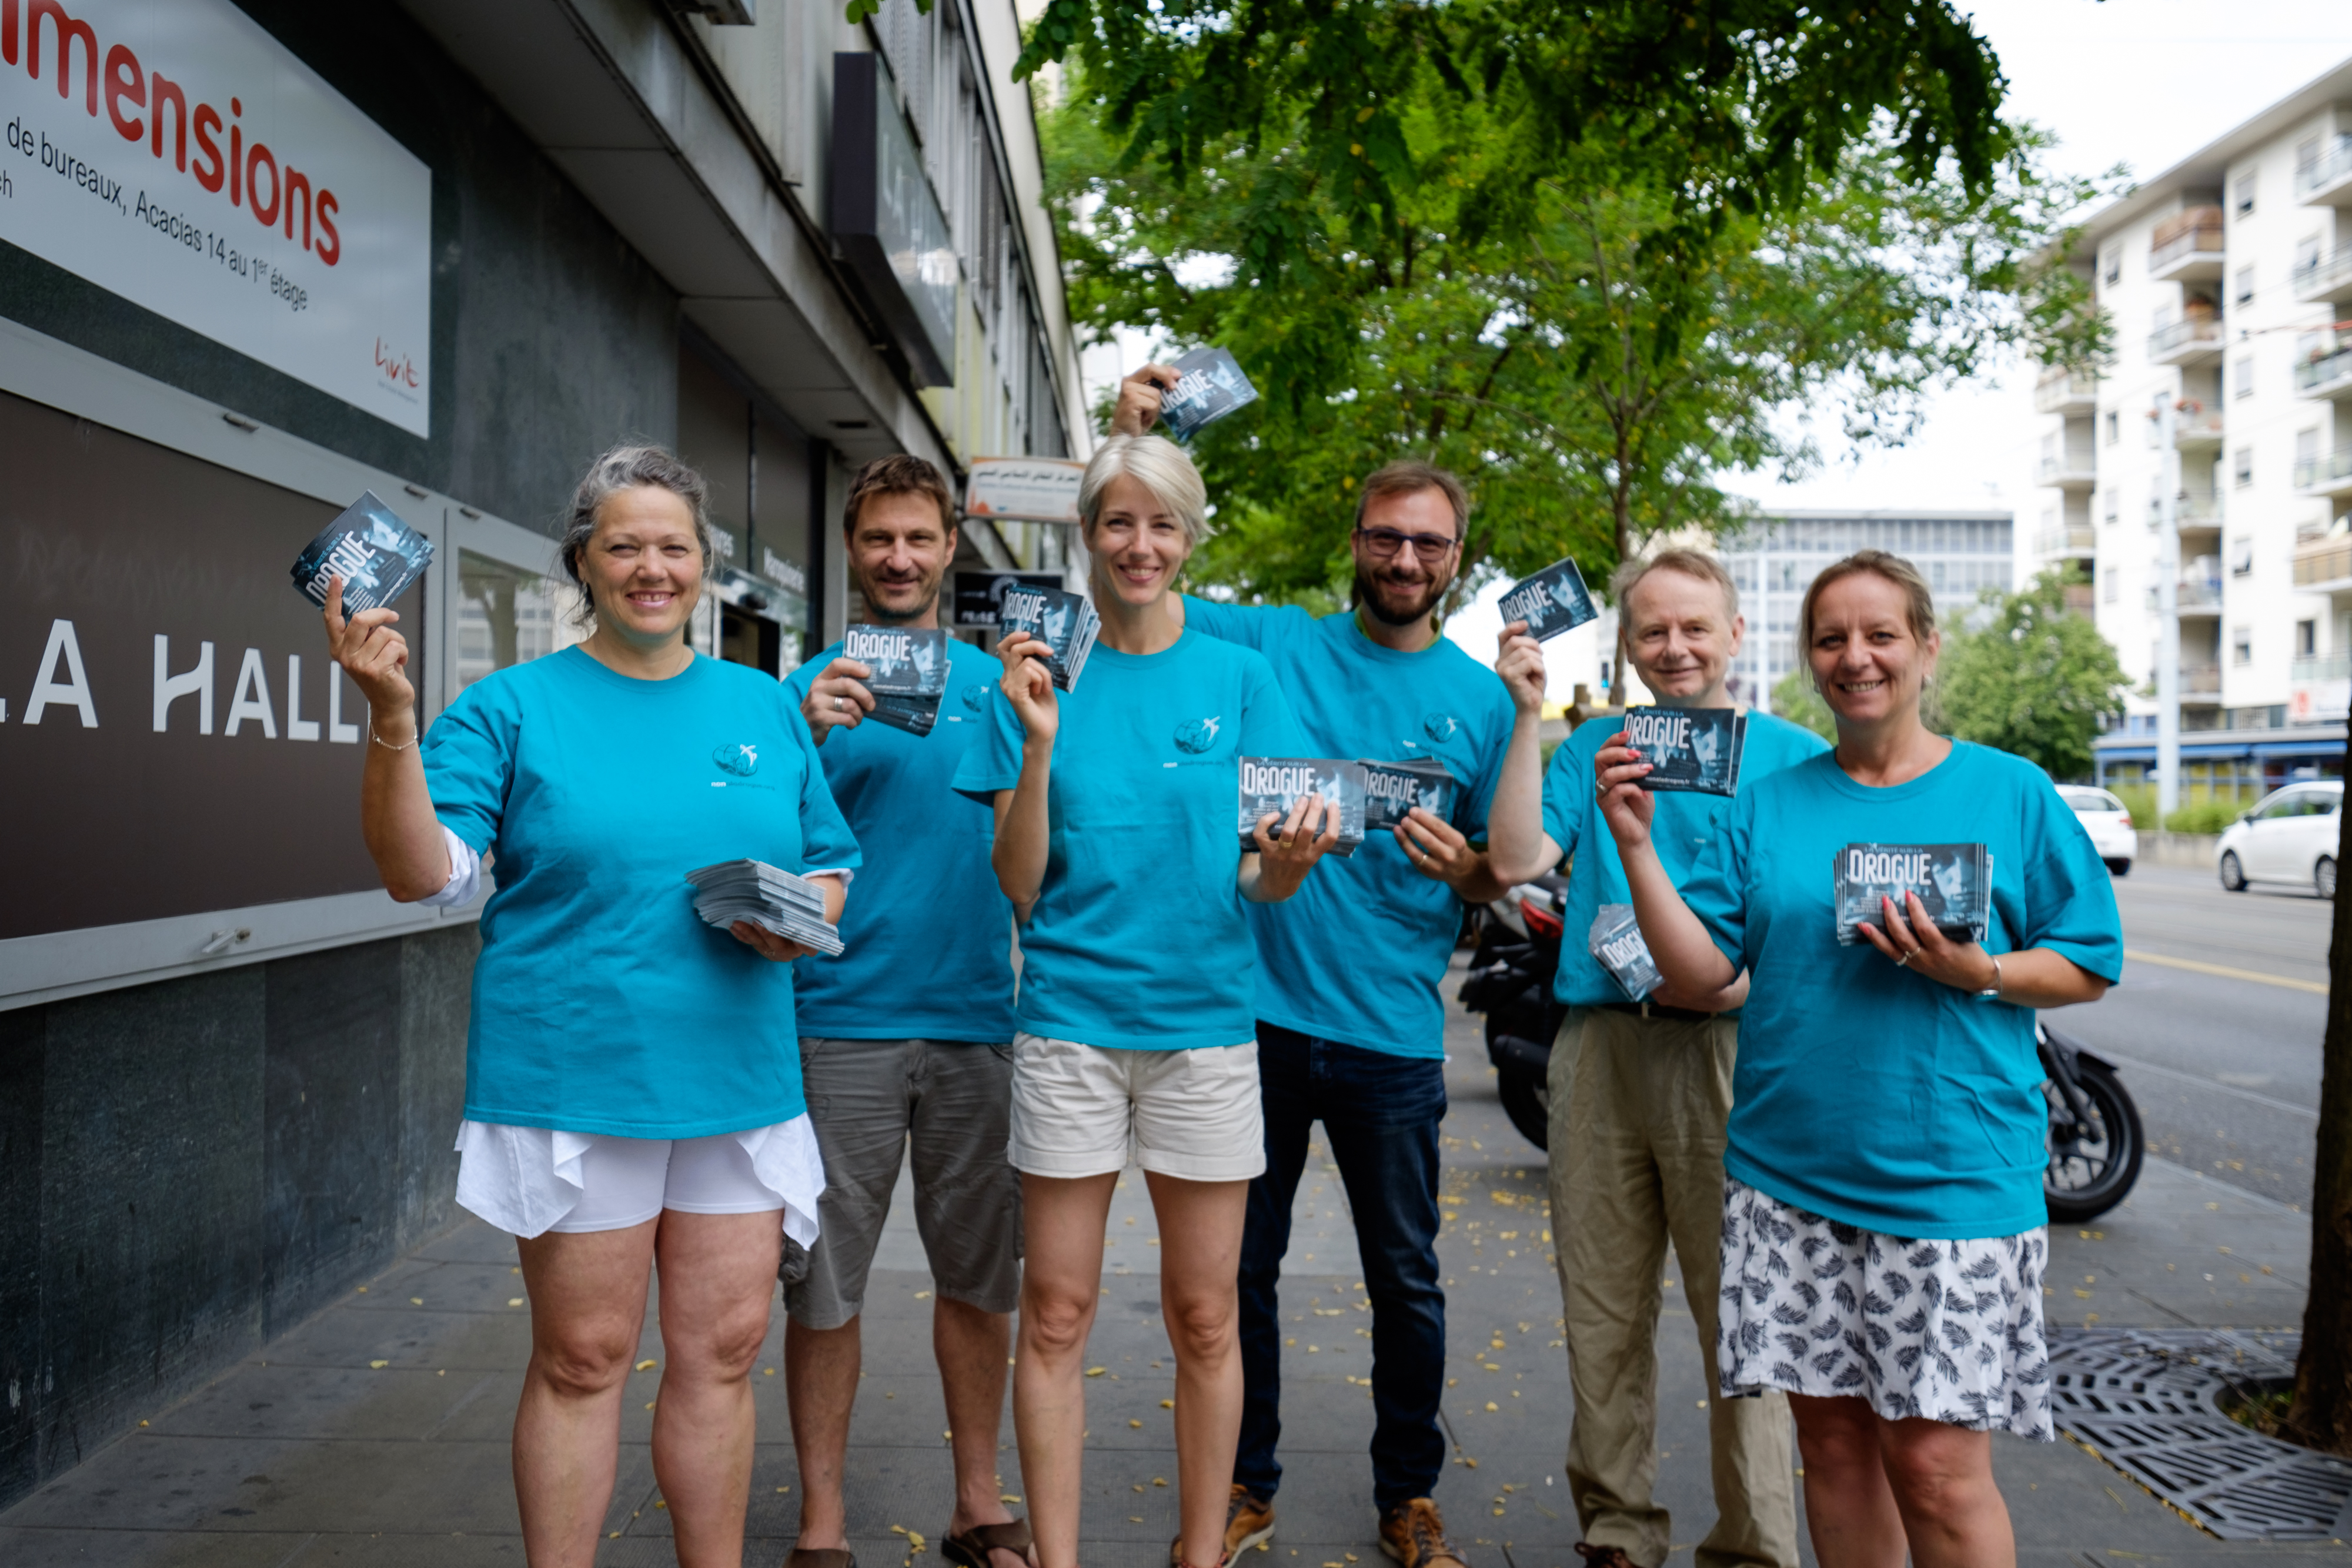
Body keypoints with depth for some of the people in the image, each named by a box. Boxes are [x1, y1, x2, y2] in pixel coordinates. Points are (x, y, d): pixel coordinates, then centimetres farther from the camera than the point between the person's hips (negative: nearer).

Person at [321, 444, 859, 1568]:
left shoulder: (765, 707, 11)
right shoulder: (514, 707, 1)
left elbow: (830, 863, 15)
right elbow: (423, 874, -8)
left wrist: (802, 917, -7)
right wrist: (392, 719, -20)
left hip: (740, 1085, 4)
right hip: (572, 1084, -3)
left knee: (723, 1352, 11)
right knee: (581, 1361, 6)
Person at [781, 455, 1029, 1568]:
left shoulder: (994, 681, 9)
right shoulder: (813, 687, 1)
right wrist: (808, 740, -20)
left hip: (975, 1019, 2)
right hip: (842, 1022, -2)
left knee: (978, 1276, 11)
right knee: (824, 1282, 5)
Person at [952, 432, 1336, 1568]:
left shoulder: (1239, 679, 5)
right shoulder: (1042, 673, 3)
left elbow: (1265, 880, 3)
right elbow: (1020, 885, -2)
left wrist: (1289, 859, -21)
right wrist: (1039, 740, -15)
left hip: (1204, 1018, 1)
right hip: (1069, 1019, 0)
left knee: (1203, 1316, 8)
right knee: (1056, 1313, 5)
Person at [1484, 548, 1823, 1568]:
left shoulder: (1793, 756, 6)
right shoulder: (1591, 746, 13)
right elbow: (1518, 859, -2)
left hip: (1728, 1050, -2)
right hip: (1599, 1045, 3)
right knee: (1601, 1310, 9)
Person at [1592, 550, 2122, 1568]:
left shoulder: (2011, 794, 3)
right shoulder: (1767, 806, 8)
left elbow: (2089, 967, 4)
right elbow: (1702, 976, 1)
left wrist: (1976, 972, -15)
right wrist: (1637, 844, -9)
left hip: (1953, 1178, -2)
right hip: (1790, 1178, 3)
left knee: (1935, 1460, -3)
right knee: (1832, 1434, 11)